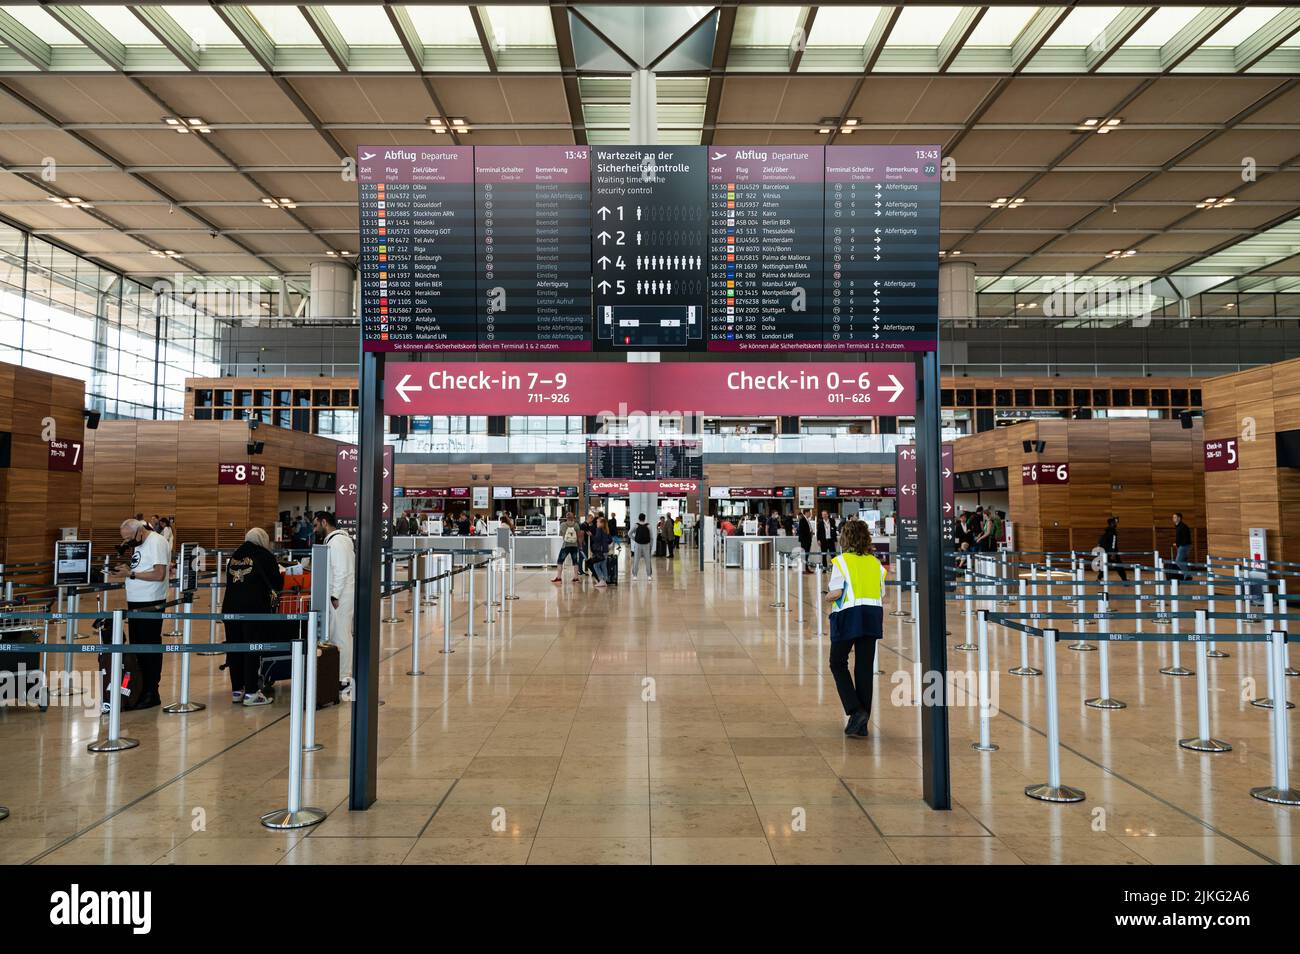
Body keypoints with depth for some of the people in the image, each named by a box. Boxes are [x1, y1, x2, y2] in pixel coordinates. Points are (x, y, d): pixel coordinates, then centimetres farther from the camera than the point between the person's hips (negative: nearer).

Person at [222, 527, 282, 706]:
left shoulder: (234, 556, 15)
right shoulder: (265, 556, 0)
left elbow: (230, 582, 21)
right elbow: (278, 584, 2)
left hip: (230, 606, 5)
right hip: (254, 607, -5)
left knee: (234, 648, 11)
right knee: (253, 649, -1)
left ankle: (237, 690, 19)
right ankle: (251, 693, -1)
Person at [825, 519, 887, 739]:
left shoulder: (841, 561, -6)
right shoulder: (875, 563, 10)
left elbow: (836, 592, -15)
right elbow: (882, 597, 11)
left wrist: (827, 598, 5)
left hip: (849, 616, -5)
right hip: (873, 615, 5)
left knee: (838, 664, 12)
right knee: (865, 669, 8)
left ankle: (856, 711, -5)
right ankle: (861, 724, 13)